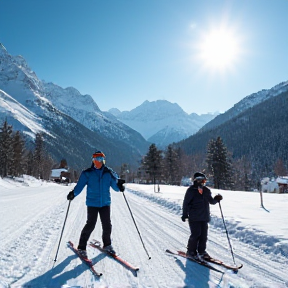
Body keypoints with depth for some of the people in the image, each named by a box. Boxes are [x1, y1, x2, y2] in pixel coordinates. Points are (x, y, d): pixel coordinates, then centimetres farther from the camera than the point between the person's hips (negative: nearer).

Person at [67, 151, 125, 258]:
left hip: (105, 203, 3)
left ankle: (107, 245, 29)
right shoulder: (87, 173, -2)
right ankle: (82, 247, 10)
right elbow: (80, 186, -4)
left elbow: (115, 186, 2)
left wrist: (119, 186, -20)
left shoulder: (109, 173, 3)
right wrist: (73, 193, -22)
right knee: (90, 225, -6)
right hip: (92, 203, -2)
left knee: (107, 225, 7)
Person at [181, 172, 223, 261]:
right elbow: (186, 203, -4)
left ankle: (201, 251, 23)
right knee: (196, 234, -6)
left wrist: (216, 199, -3)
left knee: (204, 235, 8)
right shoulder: (191, 190, -5)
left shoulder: (206, 190, 10)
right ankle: (191, 251, 10)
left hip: (204, 217, 6)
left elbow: (211, 201, 18)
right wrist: (184, 214, -6)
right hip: (194, 218, -5)